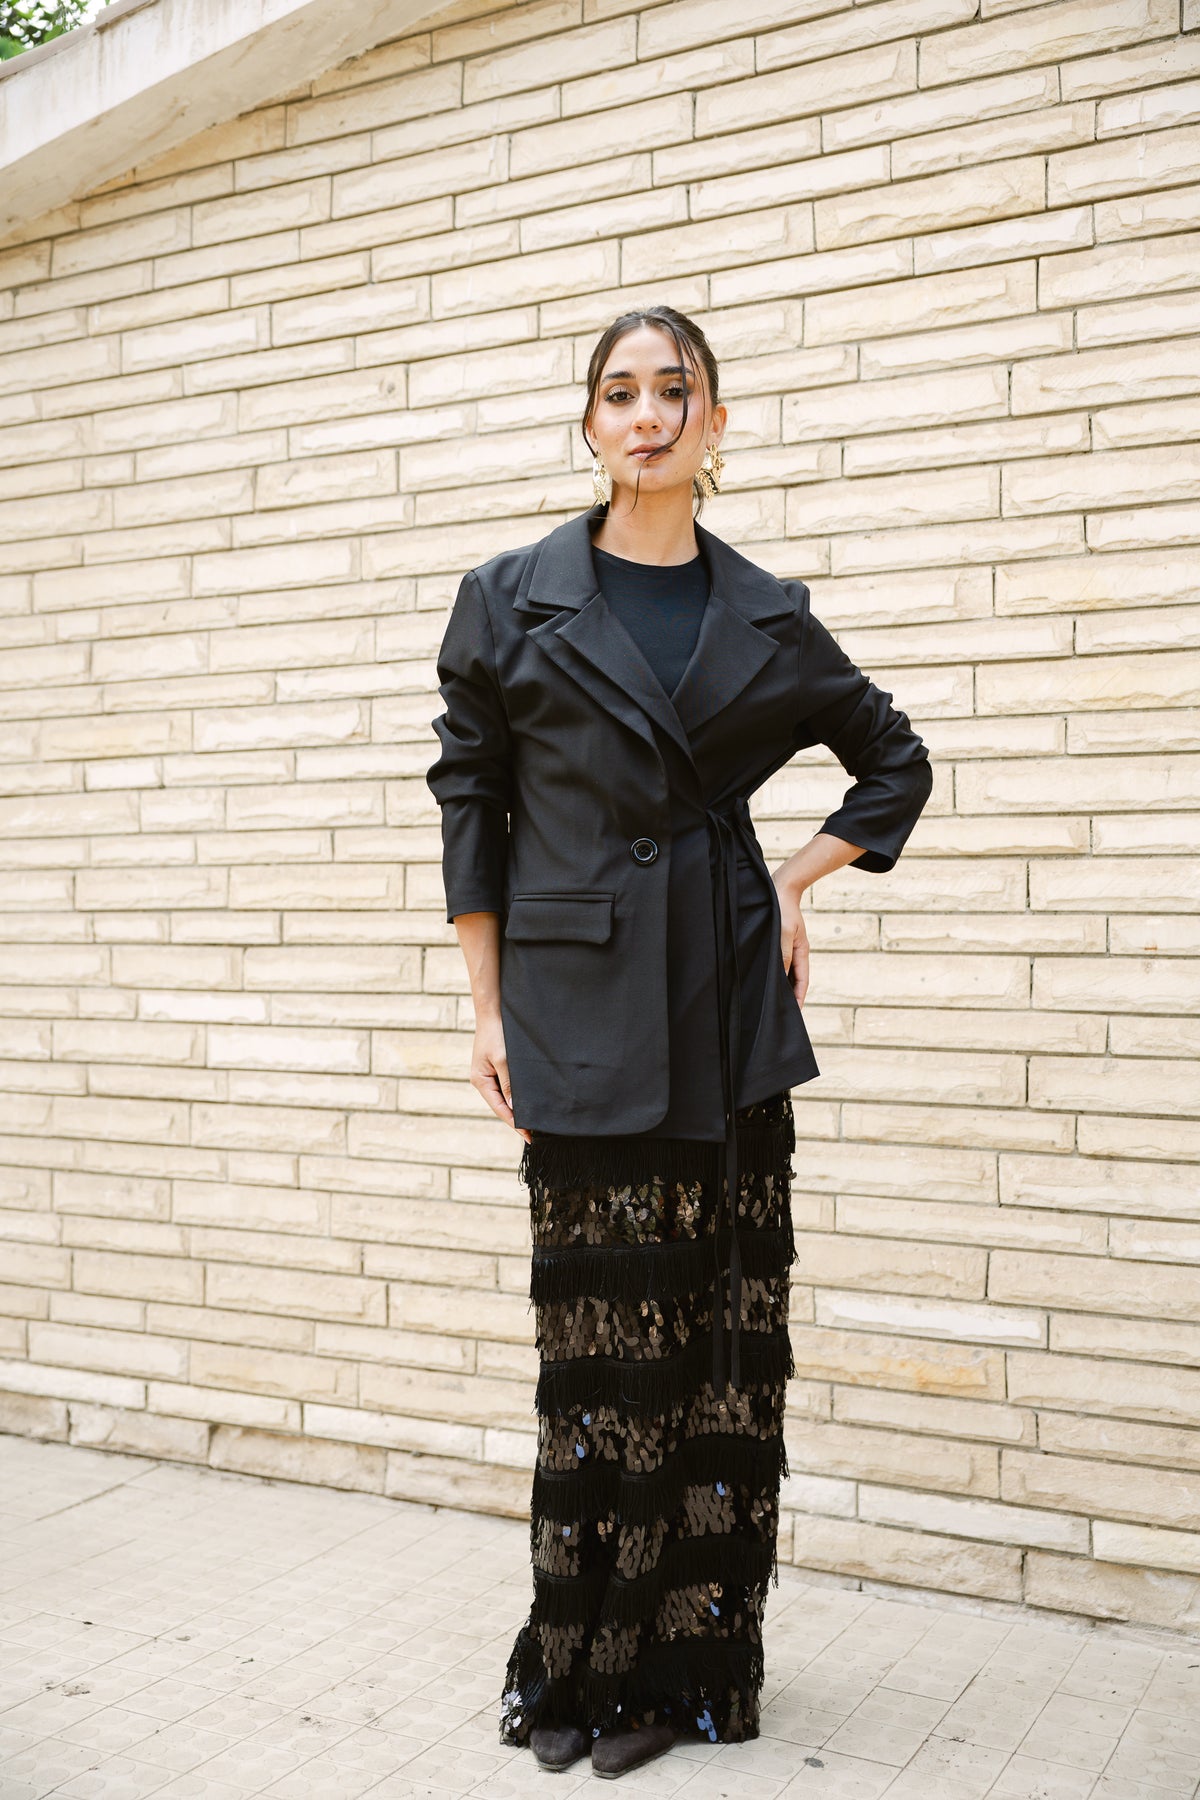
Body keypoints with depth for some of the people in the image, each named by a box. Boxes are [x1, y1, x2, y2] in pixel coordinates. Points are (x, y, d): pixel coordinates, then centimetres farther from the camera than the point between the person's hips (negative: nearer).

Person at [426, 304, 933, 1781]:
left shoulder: (766, 614, 7)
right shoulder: (511, 600, 2)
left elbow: (894, 760, 19)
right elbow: (468, 808, 3)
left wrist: (798, 878, 6)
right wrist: (489, 1012, 0)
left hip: (729, 1003, 2)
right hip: (578, 1006, -2)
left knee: (727, 1328, 5)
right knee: (606, 1327, 2)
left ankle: (690, 1667, 22)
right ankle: (583, 1664, 21)